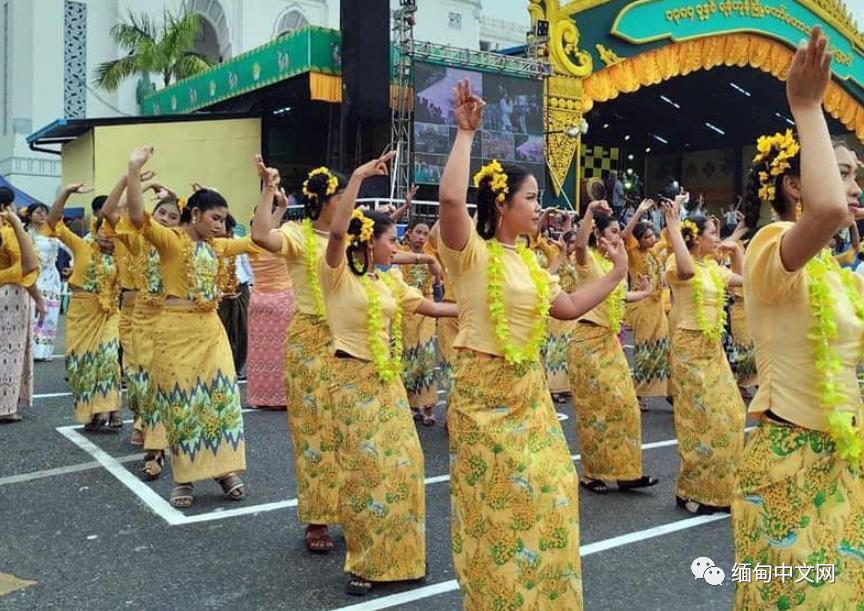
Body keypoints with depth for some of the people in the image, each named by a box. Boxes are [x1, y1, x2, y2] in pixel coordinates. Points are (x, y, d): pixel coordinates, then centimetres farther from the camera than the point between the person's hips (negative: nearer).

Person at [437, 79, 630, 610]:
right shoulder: (473, 253, -13)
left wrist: (616, 276, 15)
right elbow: (451, 198, -31)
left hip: (530, 389, 8)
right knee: (497, 500, 4)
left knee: (546, 494, 13)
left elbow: (567, 308, 15)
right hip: (484, 390, -8)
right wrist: (466, 134, -22)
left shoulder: (528, 261, 11)